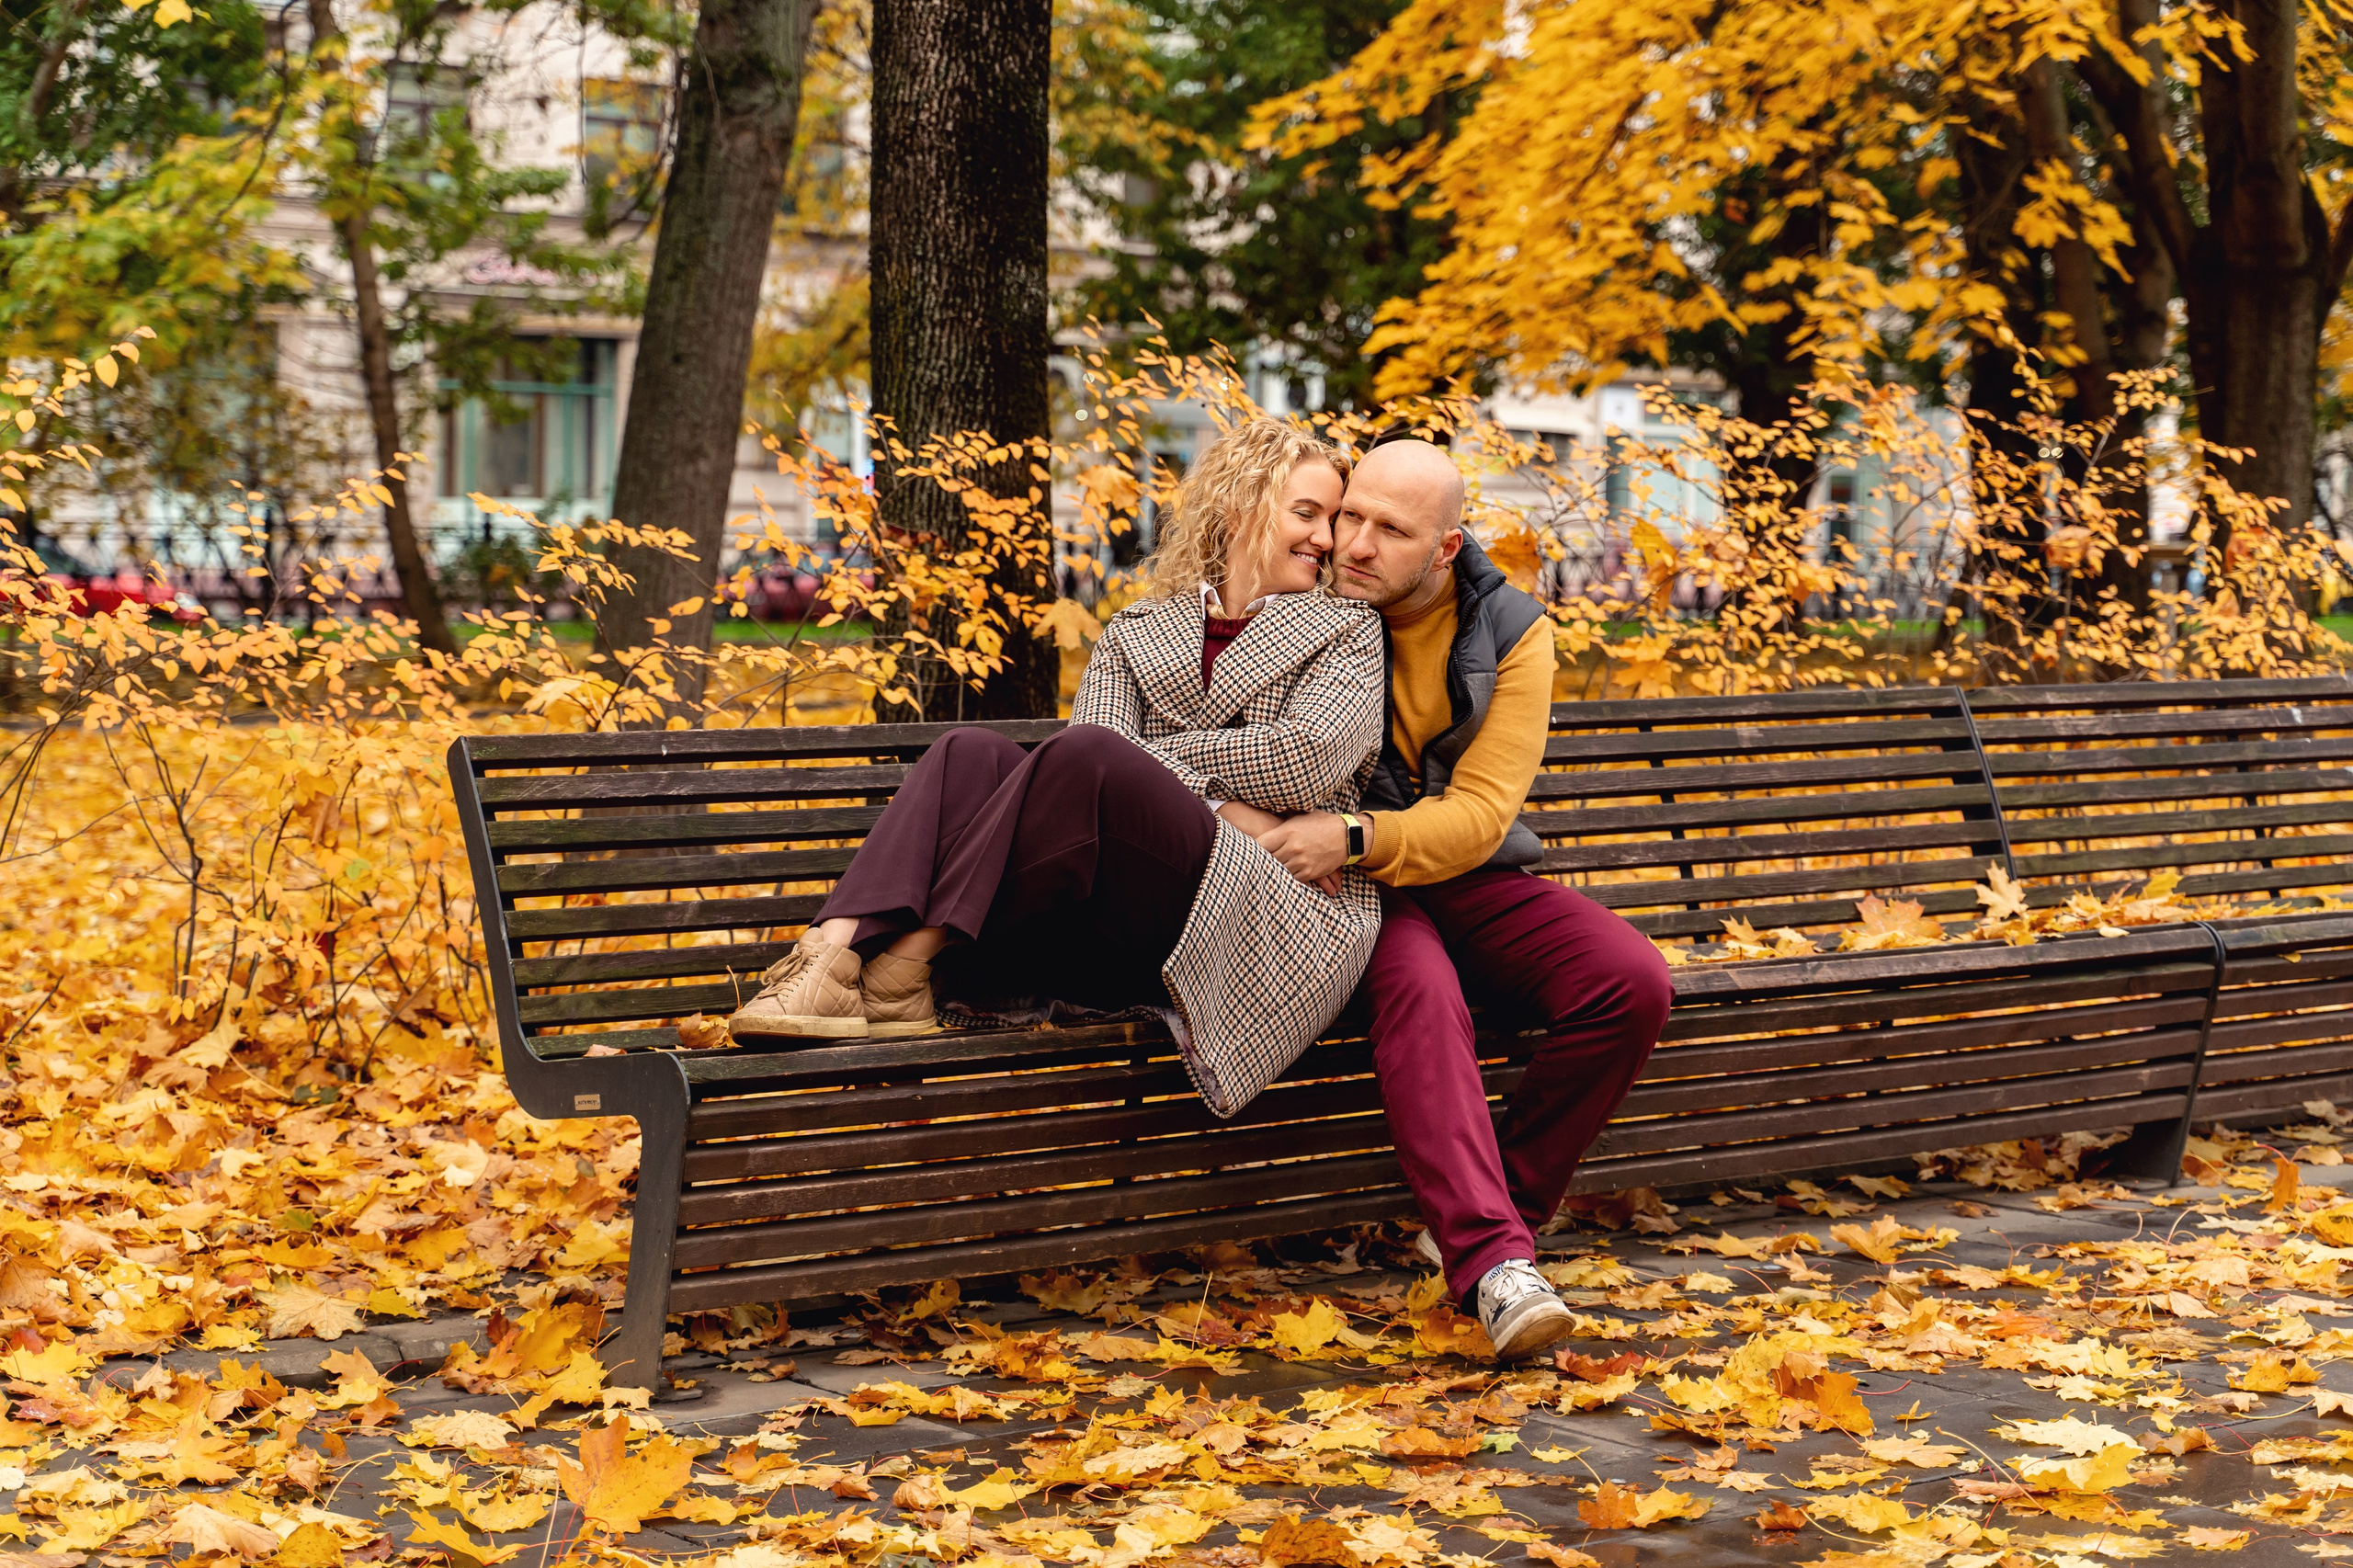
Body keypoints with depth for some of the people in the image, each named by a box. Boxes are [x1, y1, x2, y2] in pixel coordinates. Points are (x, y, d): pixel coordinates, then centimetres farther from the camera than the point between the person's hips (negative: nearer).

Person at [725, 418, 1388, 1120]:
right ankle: (838, 952, -40)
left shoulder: (1348, 630, 17)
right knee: (973, 752, -20)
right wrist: (1224, 803, -10)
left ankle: (905, 968, -30)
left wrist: (1149, 759, 3)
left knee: (1087, 757, -29)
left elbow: (1309, 758, -2)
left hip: (1274, 919, -3)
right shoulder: (1134, 631, 23)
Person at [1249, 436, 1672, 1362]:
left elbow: (1479, 815, -12)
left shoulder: (1510, 633, -3)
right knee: (1420, 989, -37)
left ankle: (1480, 1218, -14)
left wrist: (1357, 838, -30)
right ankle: (1493, 1261, -46)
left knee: (1633, 982, -22)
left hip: (1472, 879, 3)